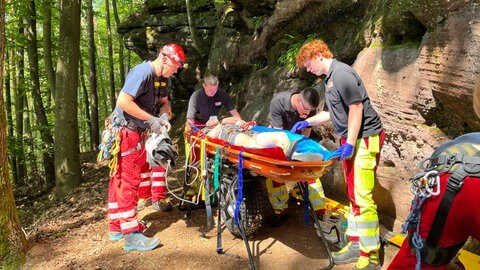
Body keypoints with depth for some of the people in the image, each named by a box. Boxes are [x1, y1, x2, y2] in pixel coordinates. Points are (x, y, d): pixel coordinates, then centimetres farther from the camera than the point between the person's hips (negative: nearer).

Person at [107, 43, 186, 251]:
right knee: (130, 181, -6)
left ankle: (116, 226, 26)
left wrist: (161, 118, -2)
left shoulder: (155, 77, 13)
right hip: (126, 132, -10)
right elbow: (123, 102, -26)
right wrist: (152, 120, -21)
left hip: (133, 133, 10)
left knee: (120, 179, 15)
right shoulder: (143, 72, -17)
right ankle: (131, 234, 1)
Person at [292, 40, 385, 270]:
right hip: (351, 139, 10)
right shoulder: (330, 77, 15)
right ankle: (356, 243, 26)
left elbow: (356, 108, -19)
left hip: (364, 138, -10)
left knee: (362, 197, -7)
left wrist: (350, 143, -20)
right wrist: (308, 122, 24)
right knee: (353, 195, 15)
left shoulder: (342, 74, -14)